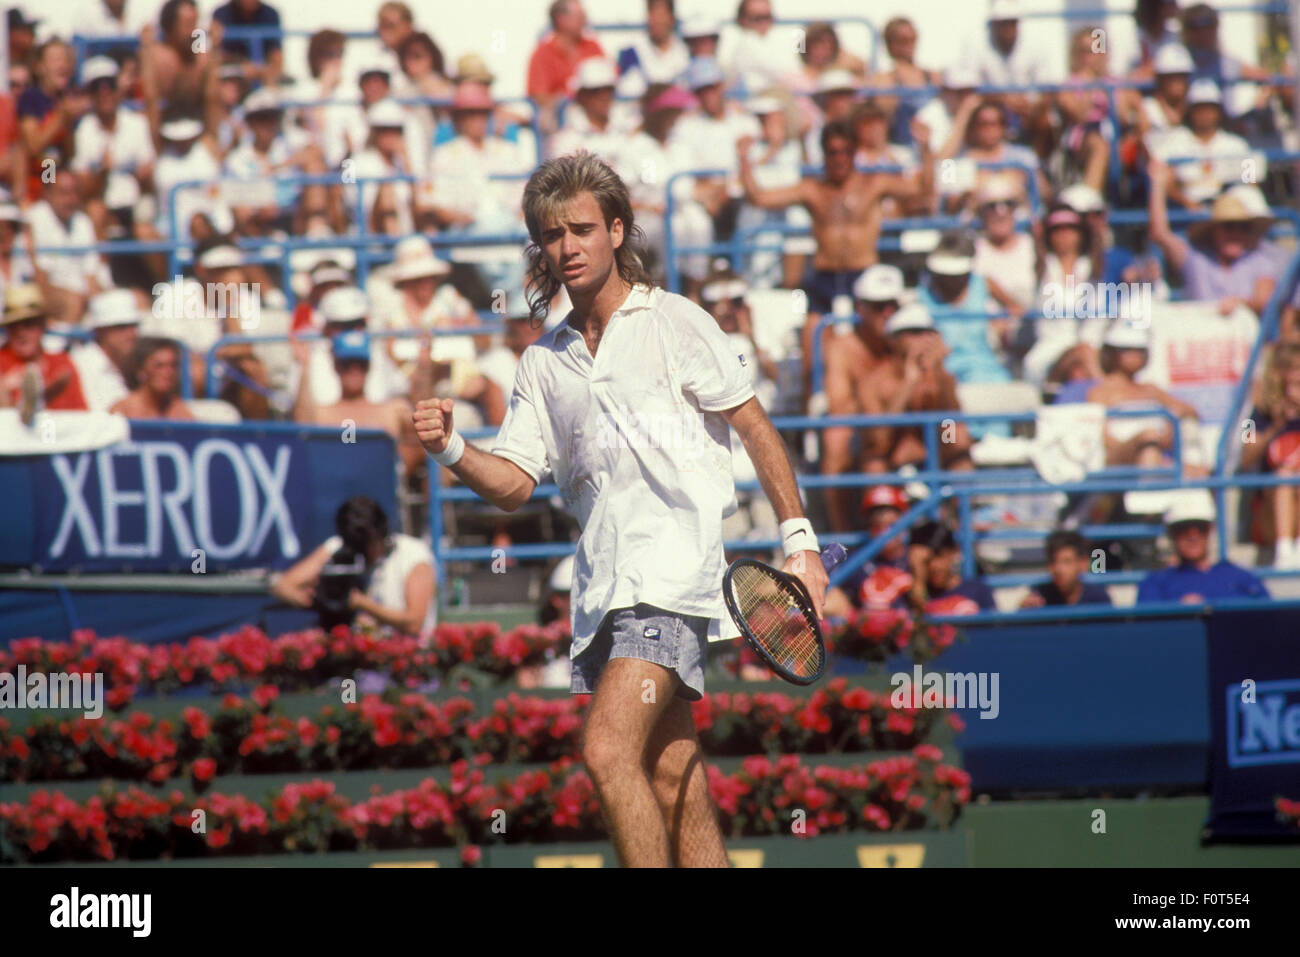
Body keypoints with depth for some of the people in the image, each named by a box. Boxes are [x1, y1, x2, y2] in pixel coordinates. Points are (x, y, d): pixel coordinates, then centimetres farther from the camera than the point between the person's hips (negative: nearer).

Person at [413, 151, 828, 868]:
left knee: (609, 751, -20)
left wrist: (799, 540, -3)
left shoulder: (673, 322, 2)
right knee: (673, 781, 5)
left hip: (672, 564, -6)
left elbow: (754, 427, 3)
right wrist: (451, 451, -8)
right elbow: (514, 482, 12)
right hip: (603, 586, 6)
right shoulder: (544, 361, 17)